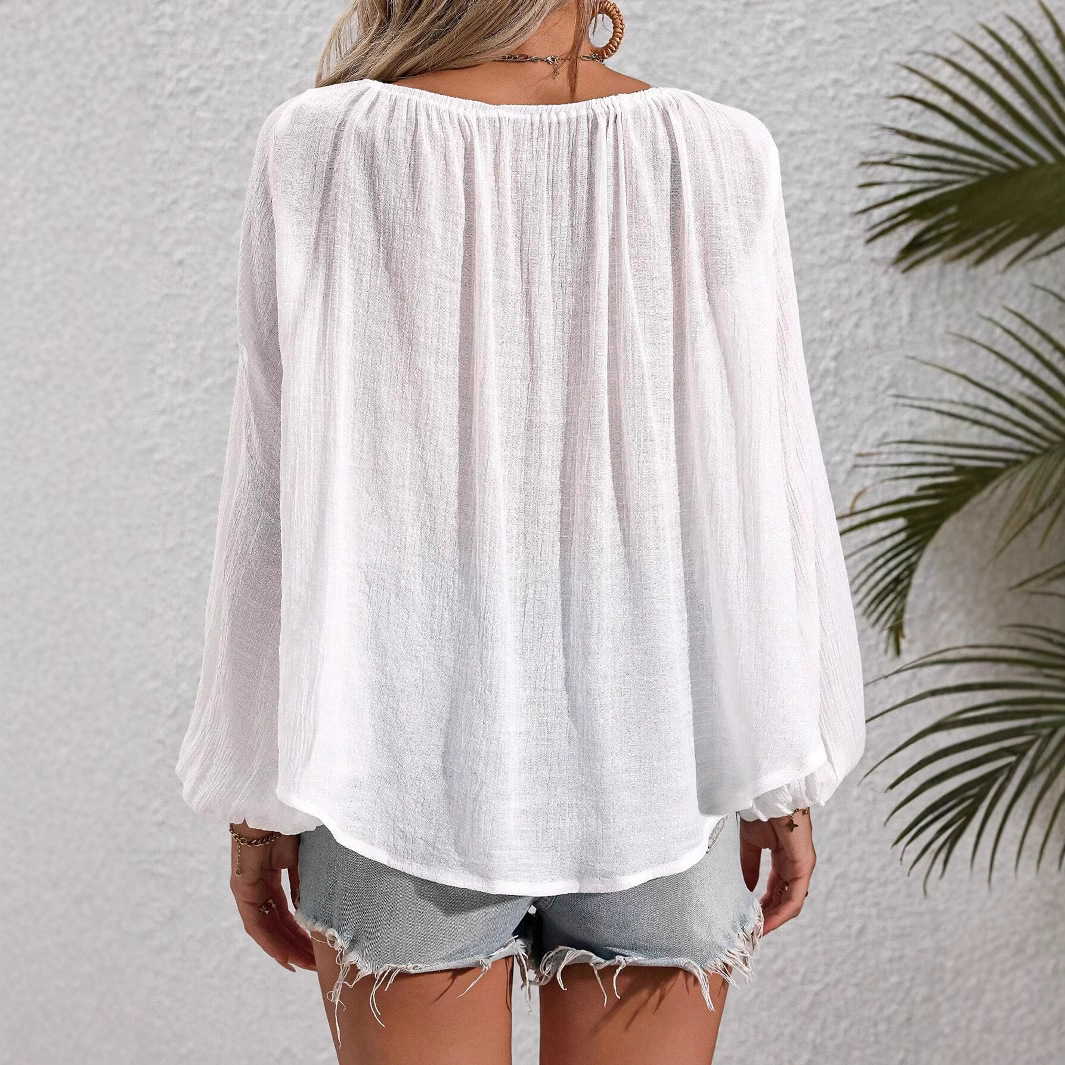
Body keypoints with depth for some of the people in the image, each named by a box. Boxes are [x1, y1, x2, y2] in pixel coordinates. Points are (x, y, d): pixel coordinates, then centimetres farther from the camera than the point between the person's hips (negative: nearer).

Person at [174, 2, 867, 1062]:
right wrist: (786, 774, 4)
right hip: (648, 745, 1)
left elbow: (280, 499, -8)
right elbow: (761, 498, -6)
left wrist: (258, 792, 1)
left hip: (415, 736, 0)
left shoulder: (322, 151, -8)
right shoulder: (715, 157, -6)